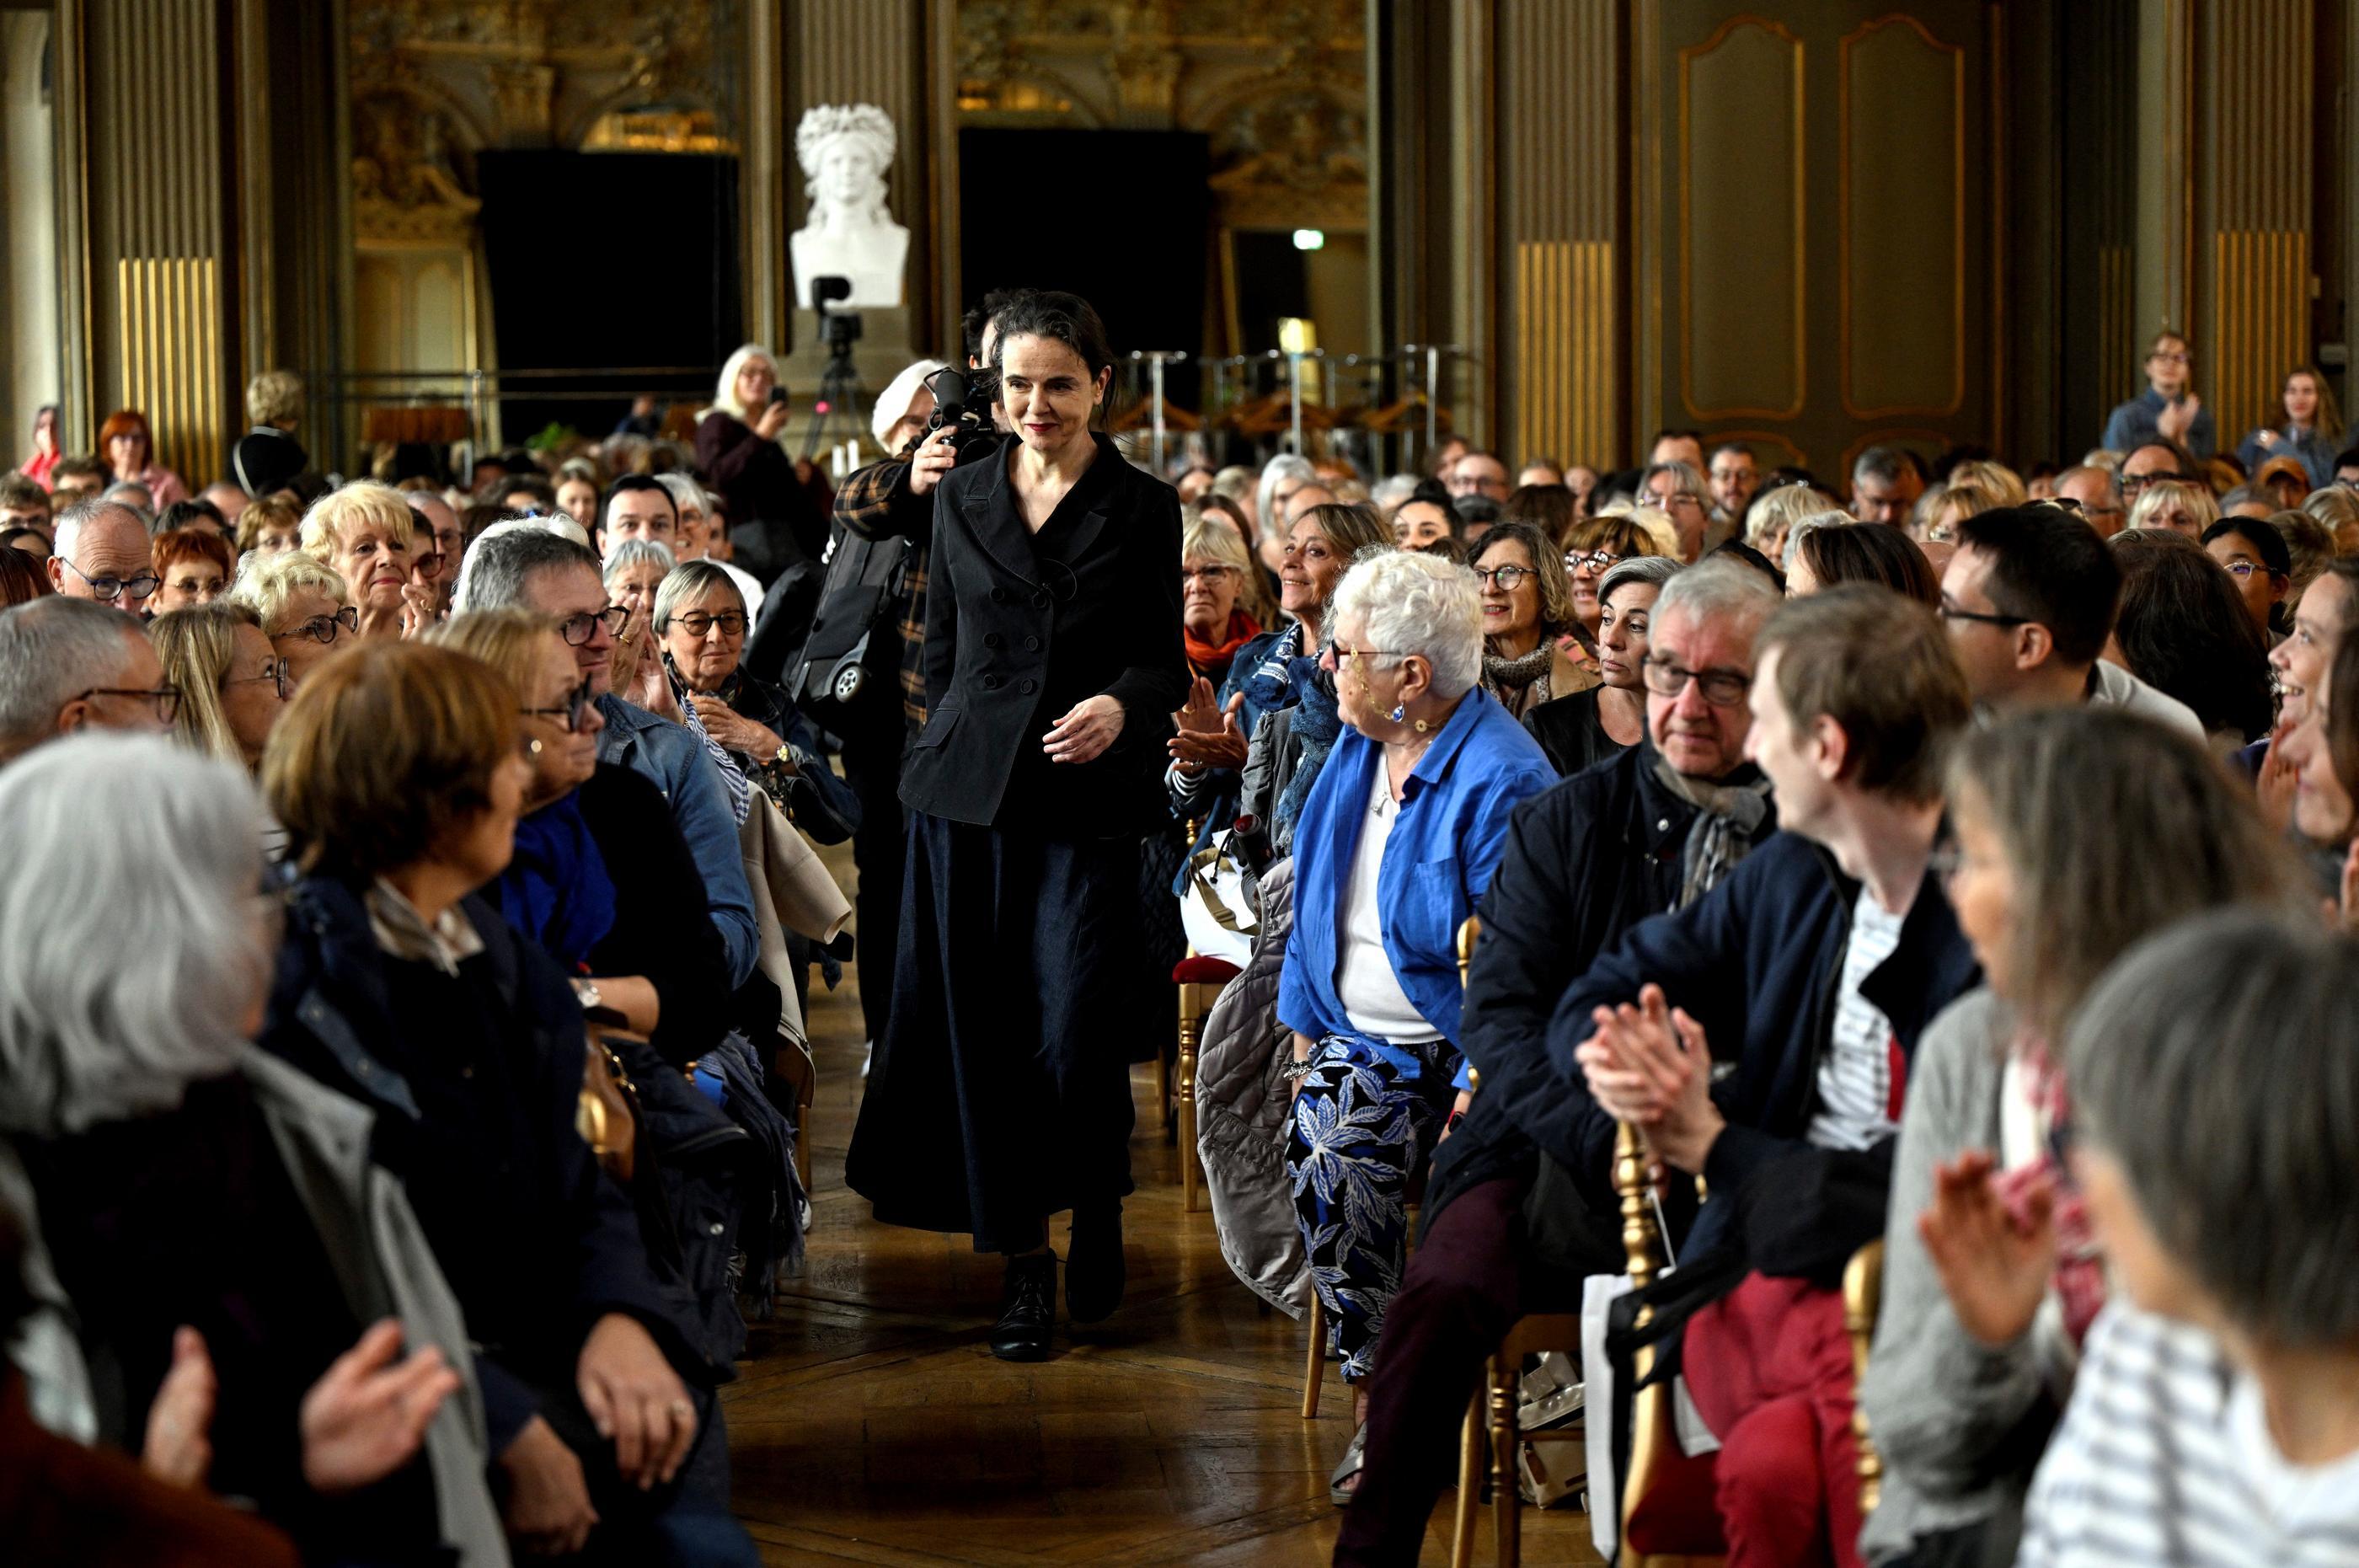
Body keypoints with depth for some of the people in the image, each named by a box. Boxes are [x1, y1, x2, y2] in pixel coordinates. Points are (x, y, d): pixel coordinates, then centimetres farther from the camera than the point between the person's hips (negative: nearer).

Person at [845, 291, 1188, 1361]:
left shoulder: (1142, 509, 2)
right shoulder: (961, 499, 10)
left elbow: (1164, 666, 0)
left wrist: (1121, 706, -19)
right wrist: (944, 759, 12)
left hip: (1089, 797, -3)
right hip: (968, 791, 3)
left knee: (1072, 1026, -9)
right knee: (974, 1023, 2)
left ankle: (1097, 1214, 17)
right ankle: (1021, 1253, 12)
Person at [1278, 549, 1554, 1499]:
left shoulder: (1501, 779, -14)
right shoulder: (1360, 746, 11)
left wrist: (1481, 1083, -22)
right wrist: (1305, 1023, 12)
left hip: (1449, 1044, -6)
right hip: (1358, 1032, 6)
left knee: (1341, 1148, -26)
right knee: (1323, 1147, -21)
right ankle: (1375, 1401, -9)